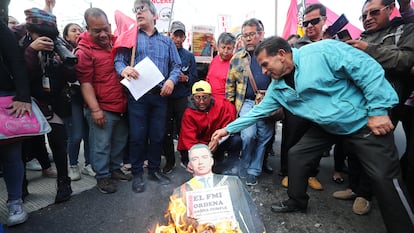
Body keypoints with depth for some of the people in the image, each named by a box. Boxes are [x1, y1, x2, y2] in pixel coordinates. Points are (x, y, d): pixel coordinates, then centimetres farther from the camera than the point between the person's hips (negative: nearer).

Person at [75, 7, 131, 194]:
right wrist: (95, 110, -16)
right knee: (101, 145, 2)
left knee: (120, 141, 17)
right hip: (102, 109, -6)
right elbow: (85, 83, -12)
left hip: (121, 106, 7)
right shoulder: (84, 51, -10)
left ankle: (115, 169, 34)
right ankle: (102, 177, 20)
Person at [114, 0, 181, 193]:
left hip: (160, 95, 2)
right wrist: (124, 69, -22)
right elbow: (119, 60, 2)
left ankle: (154, 169, 25)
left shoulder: (167, 41, 18)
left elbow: (176, 65, 10)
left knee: (158, 134, 7)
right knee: (137, 135, -1)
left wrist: (172, 80, -11)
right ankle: (137, 173, 15)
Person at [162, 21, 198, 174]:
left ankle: (186, 158, 21)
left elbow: (195, 78, 9)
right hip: (165, 98, 0)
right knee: (166, 132, 6)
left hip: (183, 99, 0)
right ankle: (169, 161, 21)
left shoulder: (189, 56, 9)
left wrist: (186, 78, -11)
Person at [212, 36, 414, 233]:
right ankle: (297, 202, 25)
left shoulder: (322, 51, -23)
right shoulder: (277, 87, -2)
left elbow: (369, 69, -20)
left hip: (363, 121, -6)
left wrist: (378, 110, -21)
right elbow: (259, 111, 4)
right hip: (326, 127, 6)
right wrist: (228, 128, 2)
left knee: (384, 176, -9)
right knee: (296, 156, 4)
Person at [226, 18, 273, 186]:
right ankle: (244, 170, 7)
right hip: (247, 102, -1)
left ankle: (253, 171, 23)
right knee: (248, 135, -17)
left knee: (263, 139, 5)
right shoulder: (237, 58, 10)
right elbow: (230, 85, 13)